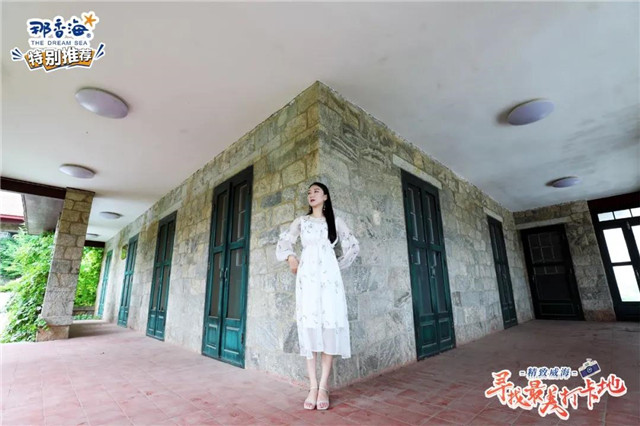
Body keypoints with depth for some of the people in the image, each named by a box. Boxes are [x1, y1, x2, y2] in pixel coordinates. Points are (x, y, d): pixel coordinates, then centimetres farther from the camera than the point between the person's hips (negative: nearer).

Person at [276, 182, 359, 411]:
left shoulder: (335, 221, 13)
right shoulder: (301, 221, 15)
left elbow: (353, 246, 15)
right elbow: (283, 242, 16)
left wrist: (339, 265, 10)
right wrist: (291, 257, -1)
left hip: (329, 274, 0)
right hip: (307, 274, 1)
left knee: (329, 322, -8)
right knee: (309, 323, -6)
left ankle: (324, 386, -2)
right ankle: (313, 386, -1)